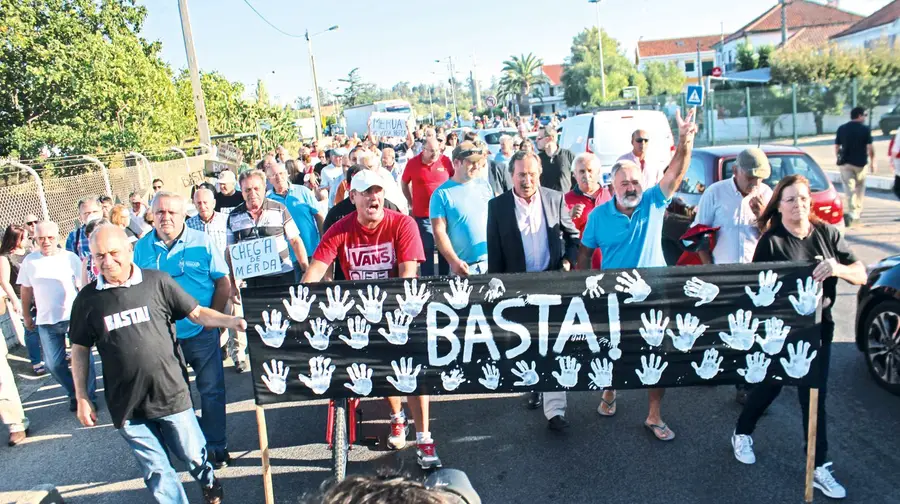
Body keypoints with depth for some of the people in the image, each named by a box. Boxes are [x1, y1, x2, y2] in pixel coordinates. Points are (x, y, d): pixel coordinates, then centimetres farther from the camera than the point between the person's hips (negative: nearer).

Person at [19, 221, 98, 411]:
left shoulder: (71, 258, -5)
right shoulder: (29, 261, 3)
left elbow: (83, 287, -3)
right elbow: (26, 290, 12)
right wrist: (26, 316, 14)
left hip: (74, 317, -3)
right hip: (46, 321, 3)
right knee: (54, 364, 7)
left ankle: (89, 395, 17)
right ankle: (74, 393, 26)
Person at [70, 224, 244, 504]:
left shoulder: (157, 281, -7)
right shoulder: (88, 298, -1)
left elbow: (196, 313, -4)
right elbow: (80, 349, 8)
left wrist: (230, 320, -20)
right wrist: (82, 397, 6)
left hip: (171, 394, -1)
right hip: (126, 404, 1)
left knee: (193, 454, 14)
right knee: (155, 470, 12)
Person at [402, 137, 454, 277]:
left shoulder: (445, 161, -3)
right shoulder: (413, 163, -4)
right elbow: (404, 183, 9)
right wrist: (411, 203, 6)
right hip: (422, 215, -1)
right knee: (427, 249, 3)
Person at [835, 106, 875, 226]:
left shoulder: (842, 128, 4)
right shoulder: (865, 129, -6)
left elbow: (836, 147, 7)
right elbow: (870, 148, -8)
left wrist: (839, 159, 19)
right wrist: (872, 162, 1)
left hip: (845, 163, 1)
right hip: (860, 163, -1)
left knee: (849, 188, -1)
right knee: (860, 187, 15)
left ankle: (853, 211, -13)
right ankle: (858, 211, 24)